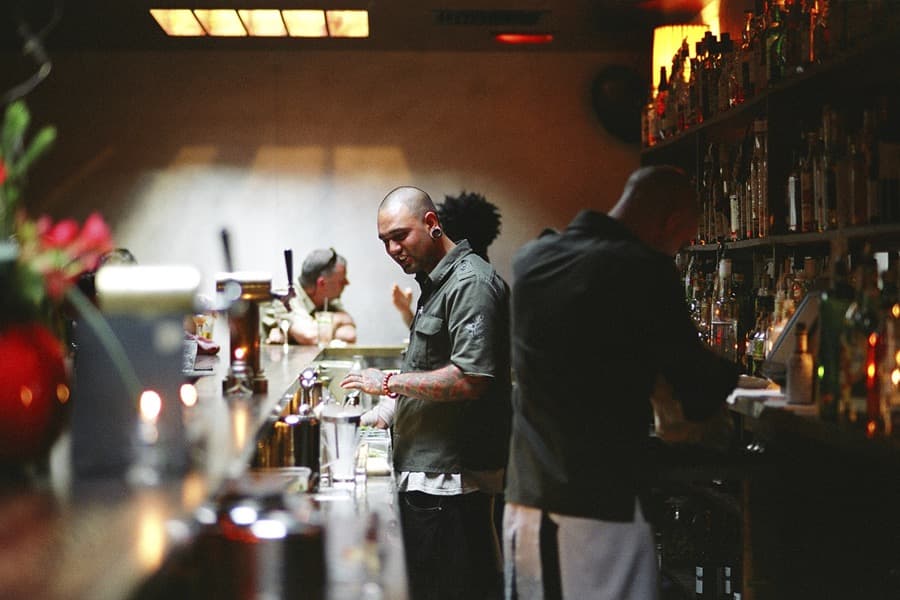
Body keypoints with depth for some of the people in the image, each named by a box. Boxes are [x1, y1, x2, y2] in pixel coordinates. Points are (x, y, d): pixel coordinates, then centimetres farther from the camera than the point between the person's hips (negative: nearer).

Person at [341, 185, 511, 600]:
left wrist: (389, 382, -16)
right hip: (428, 475, 10)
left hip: (451, 479, -10)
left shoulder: (471, 282, -14)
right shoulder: (436, 282, 18)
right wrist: (394, 413, 21)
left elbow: (470, 379, -24)